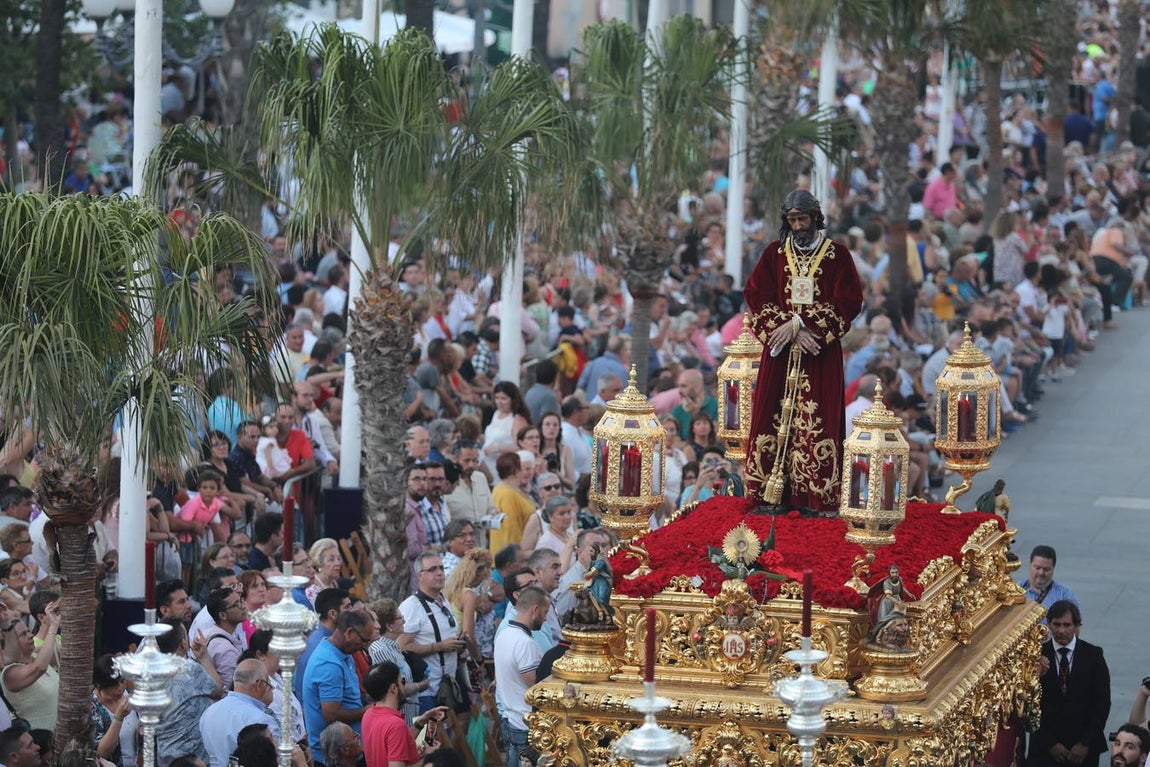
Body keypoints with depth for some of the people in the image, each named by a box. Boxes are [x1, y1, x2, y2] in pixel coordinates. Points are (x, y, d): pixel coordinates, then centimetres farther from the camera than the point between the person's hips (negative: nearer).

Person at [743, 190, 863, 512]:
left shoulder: (837, 255, 1)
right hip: (780, 352, 2)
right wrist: (792, 331, -11)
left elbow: (849, 301, -6)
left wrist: (799, 323, -13)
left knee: (817, 421, -5)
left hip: (820, 354, -2)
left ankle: (816, 496, -5)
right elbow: (755, 295, 1)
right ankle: (772, 492, 1)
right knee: (775, 417, -2)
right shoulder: (774, 253, 8)